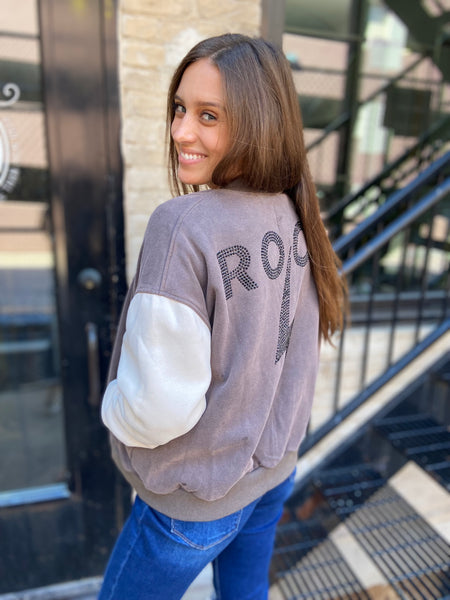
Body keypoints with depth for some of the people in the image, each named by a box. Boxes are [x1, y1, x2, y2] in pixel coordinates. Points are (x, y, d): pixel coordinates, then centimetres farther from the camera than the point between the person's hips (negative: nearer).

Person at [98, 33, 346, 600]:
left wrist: (113, 405, -6)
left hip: (193, 501, -5)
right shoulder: (296, 215, -7)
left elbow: (160, 406, -27)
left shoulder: (182, 226, -30)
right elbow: (292, 350, 3)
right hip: (275, 469, 6)